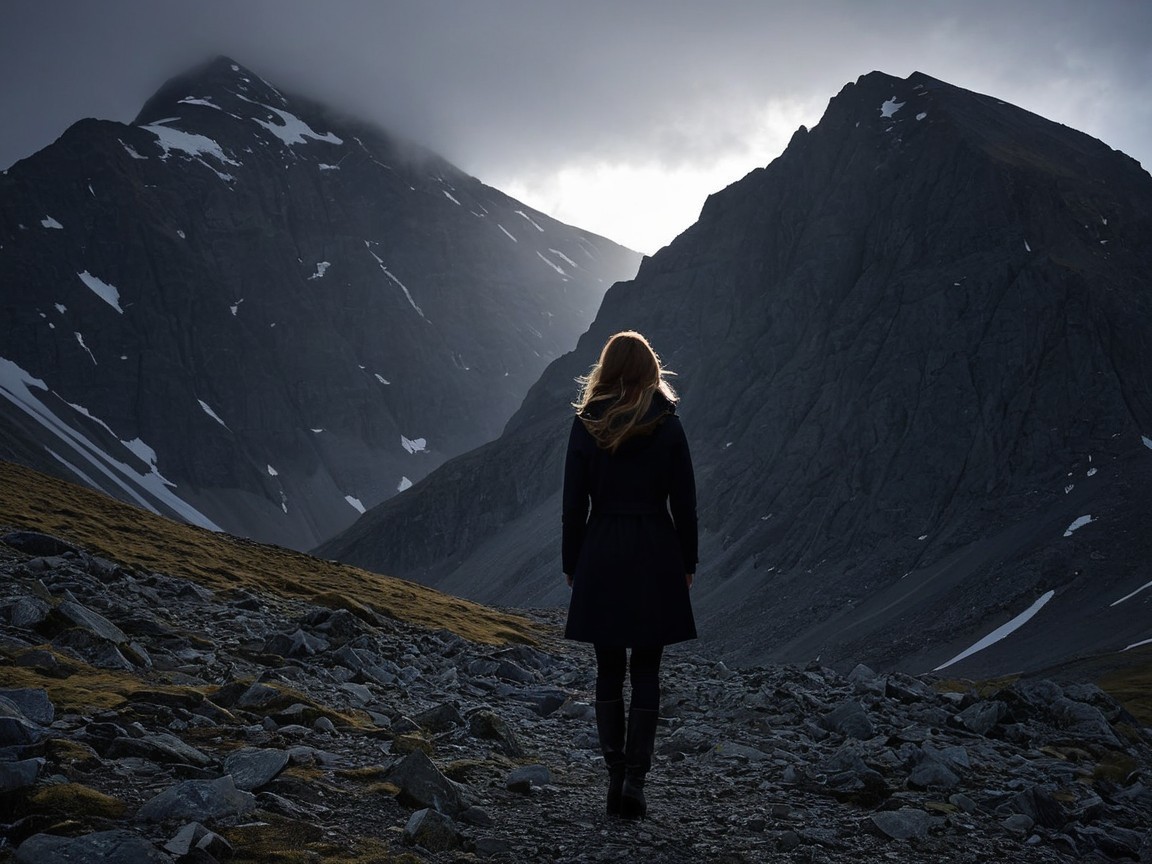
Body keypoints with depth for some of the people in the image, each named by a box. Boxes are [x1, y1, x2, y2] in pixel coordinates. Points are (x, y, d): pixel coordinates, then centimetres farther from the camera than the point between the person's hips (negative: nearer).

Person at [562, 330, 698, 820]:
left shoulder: (586, 425, -3)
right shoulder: (668, 425, -4)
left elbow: (574, 501, -2)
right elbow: (683, 501, -1)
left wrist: (571, 563, 8)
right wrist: (687, 562, 9)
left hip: (601, 558, 1)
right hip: (655, 556, 0)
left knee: (608, 673, 11)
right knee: (645, 673, 5)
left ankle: (615, 778, 12)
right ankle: (635, 781, 0)